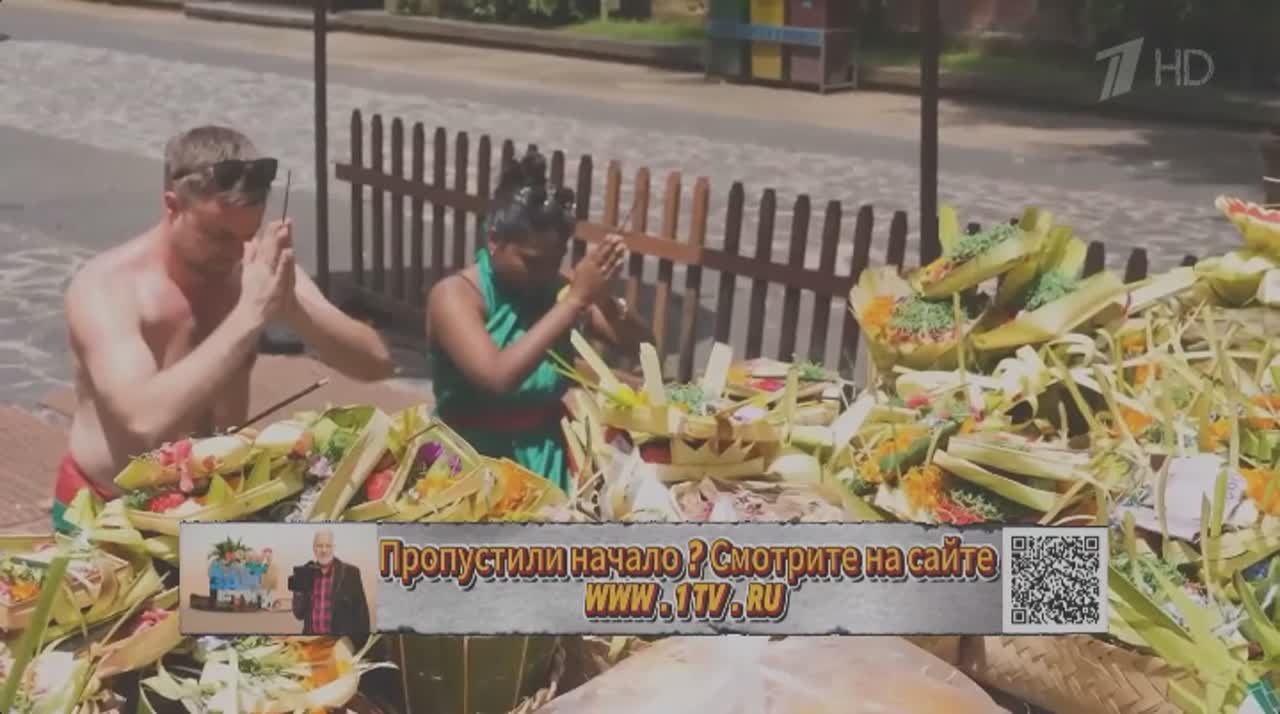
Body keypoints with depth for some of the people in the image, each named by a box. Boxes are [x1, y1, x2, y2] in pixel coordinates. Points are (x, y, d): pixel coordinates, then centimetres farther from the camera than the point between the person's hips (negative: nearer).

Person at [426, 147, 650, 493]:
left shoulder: (556, 286, 2)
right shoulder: (454, 295, -13)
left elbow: (640, 349, 2)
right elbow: (498, 377, -29)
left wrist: (605, 300, -19)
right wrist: (576, 300, -29)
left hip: (552, 454, 5)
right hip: (479, 459, -5)